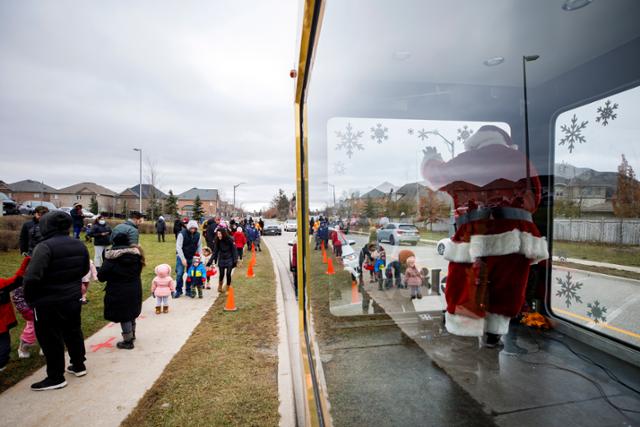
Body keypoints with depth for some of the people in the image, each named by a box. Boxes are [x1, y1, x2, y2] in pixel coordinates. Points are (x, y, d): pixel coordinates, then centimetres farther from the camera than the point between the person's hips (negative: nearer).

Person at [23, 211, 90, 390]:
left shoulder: (45, 247, -21)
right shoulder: (80, 245, 1)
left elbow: (32, 277, -25)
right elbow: (84, 270, 12)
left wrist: (30, 299, -9)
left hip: (48, 303, -7)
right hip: (73, 299, 7)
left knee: (50, 339, 8)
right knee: (73, 332, 21)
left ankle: (56, 377, 20)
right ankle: (79, 365, 35)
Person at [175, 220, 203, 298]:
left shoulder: (198, 235, -3)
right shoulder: (182, 234, -16)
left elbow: (199, 246, 6)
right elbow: (178, 247, -18)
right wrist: (183, 259, -24)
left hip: (192, 257, 3)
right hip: (181, 257, -3)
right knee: (179, 274, -8)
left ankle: (188, 290, 20)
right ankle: (178, 291, 9)